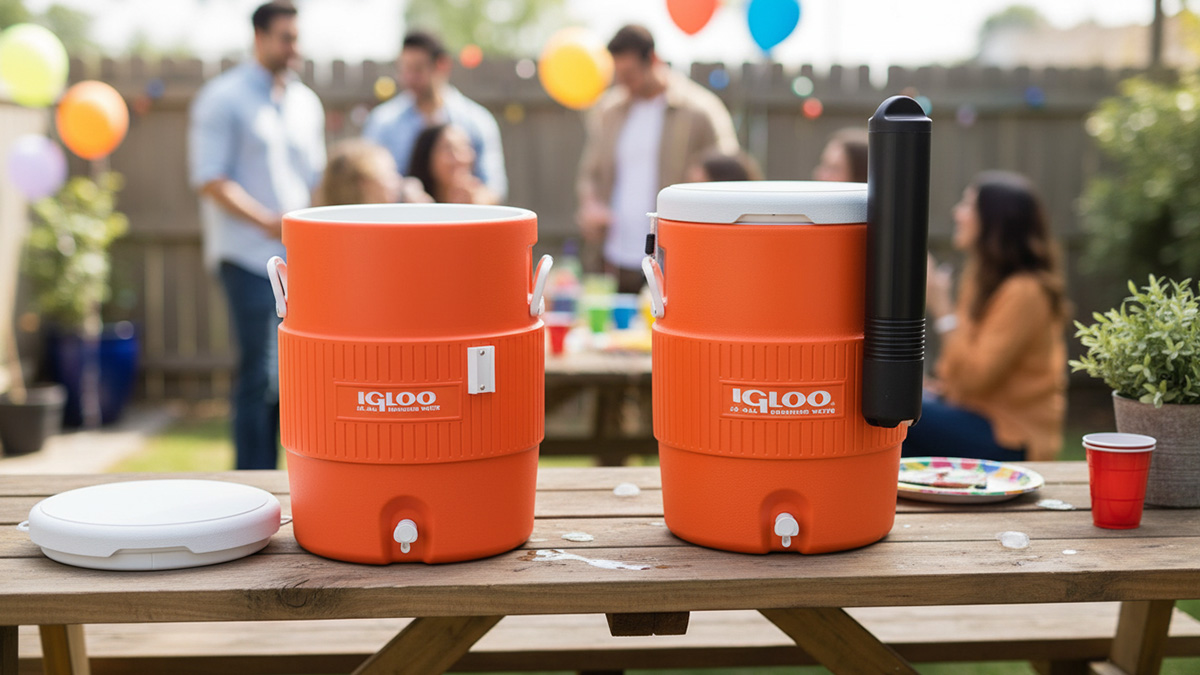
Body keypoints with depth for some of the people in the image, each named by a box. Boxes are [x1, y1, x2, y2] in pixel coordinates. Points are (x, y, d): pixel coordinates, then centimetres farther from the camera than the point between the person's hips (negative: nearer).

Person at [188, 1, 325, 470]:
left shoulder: (306, 102, 16)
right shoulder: (223, 98, -4)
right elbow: (209, 179, -11)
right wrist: (268, 221, -16)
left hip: (299, 256, 6)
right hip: (250, 257, -6)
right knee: (261, 374, -7)